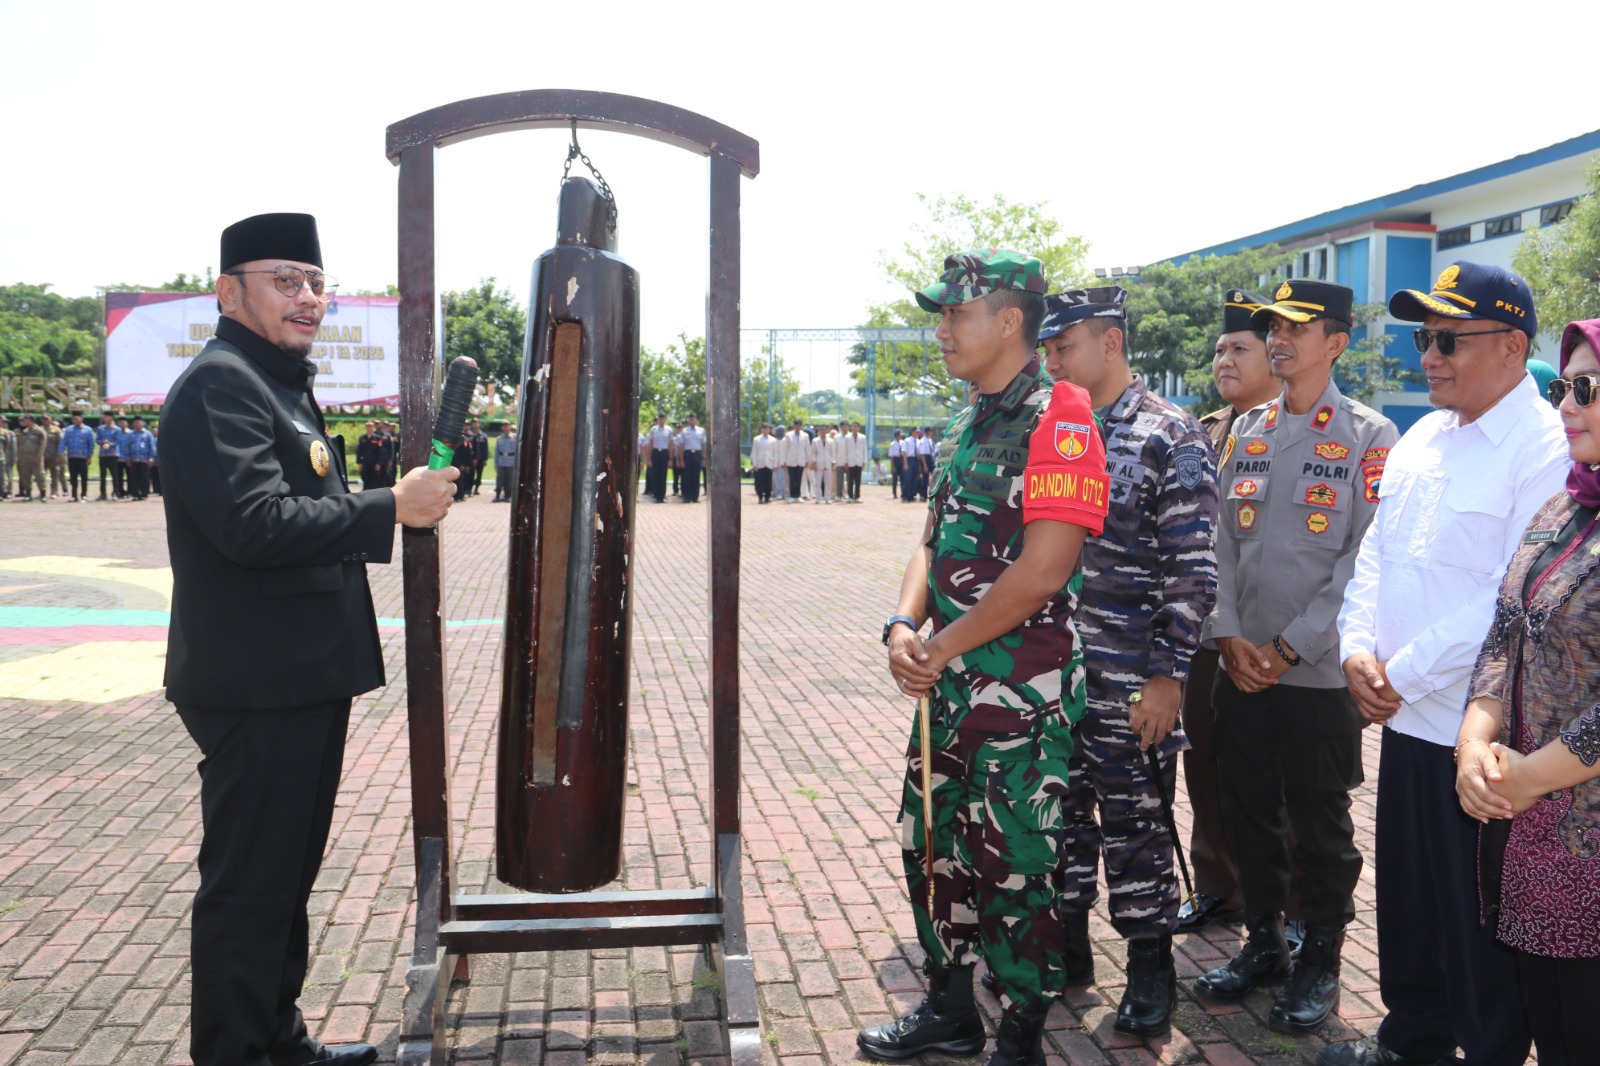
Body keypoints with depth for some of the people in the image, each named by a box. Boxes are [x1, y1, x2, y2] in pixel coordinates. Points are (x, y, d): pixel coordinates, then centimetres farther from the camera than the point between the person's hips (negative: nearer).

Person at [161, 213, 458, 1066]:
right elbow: (255, 523, -27)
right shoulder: (218, 385, -15)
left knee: (286, 875, 20)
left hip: (305, 677, 11)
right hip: (256, 684, -11)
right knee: (249, 884, 0)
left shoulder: (282, 383, 19)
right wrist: (392, 507, -24)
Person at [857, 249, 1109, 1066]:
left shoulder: (1059, 420, -15)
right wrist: (904, 627, -5)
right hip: (948, 687, 9)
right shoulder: (967, 428, 13)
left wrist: (941, 647, -14)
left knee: (1011, 869, 1)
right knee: (932, 846, 17)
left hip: (1023, 693, -9)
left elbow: (1042, 571, -22)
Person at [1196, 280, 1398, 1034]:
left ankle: (1320, 963, 22)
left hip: (1320, 674, -5)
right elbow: (1222, 543, 8)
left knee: (1320, 828, 7)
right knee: (1248, 816, 13)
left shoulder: (1369, 438, -5)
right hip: (1239, 670, 5)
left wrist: (1289, 647, -14)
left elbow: (1364, 561, -11)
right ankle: (1262, 943, 30)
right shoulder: (1245, 433, 10)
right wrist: (1229, 636, -5)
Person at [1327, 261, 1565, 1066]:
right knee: (1406, 893, 20)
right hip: (1405, 718, 8)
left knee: (1479, 922, 7)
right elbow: (1376, 552, 13)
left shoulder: (1546, 450, -16)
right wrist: (1358, 649, -2)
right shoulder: (1422, 440, 11)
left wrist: (1406, 675, -16)